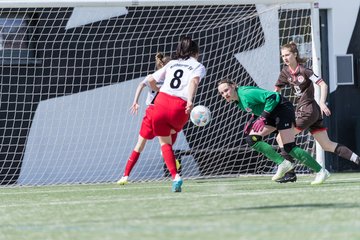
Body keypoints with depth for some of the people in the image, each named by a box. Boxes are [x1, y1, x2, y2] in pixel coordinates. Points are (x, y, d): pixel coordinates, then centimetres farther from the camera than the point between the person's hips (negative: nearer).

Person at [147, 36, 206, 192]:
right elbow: (194, 81, -9)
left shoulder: (171, 64, 23)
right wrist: (190, 100, -24)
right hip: (180, 107, -2)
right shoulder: (198, 67, 13)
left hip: (161, 102, 2)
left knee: (164, 142, 14)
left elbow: (151, 80, 21)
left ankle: (175, 176, -2)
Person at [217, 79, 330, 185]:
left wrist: (263, 117, -29)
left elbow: (272, 97, -27)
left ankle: (321, 171, -10)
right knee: (252, 139, -4)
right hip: (271, 114, 10)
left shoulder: (246, 93, -21)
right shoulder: (239, 101, 10)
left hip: (282, 108, -10)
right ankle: (283, 164, -5)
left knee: (289, 147, -16)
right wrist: (254, 123, 6)